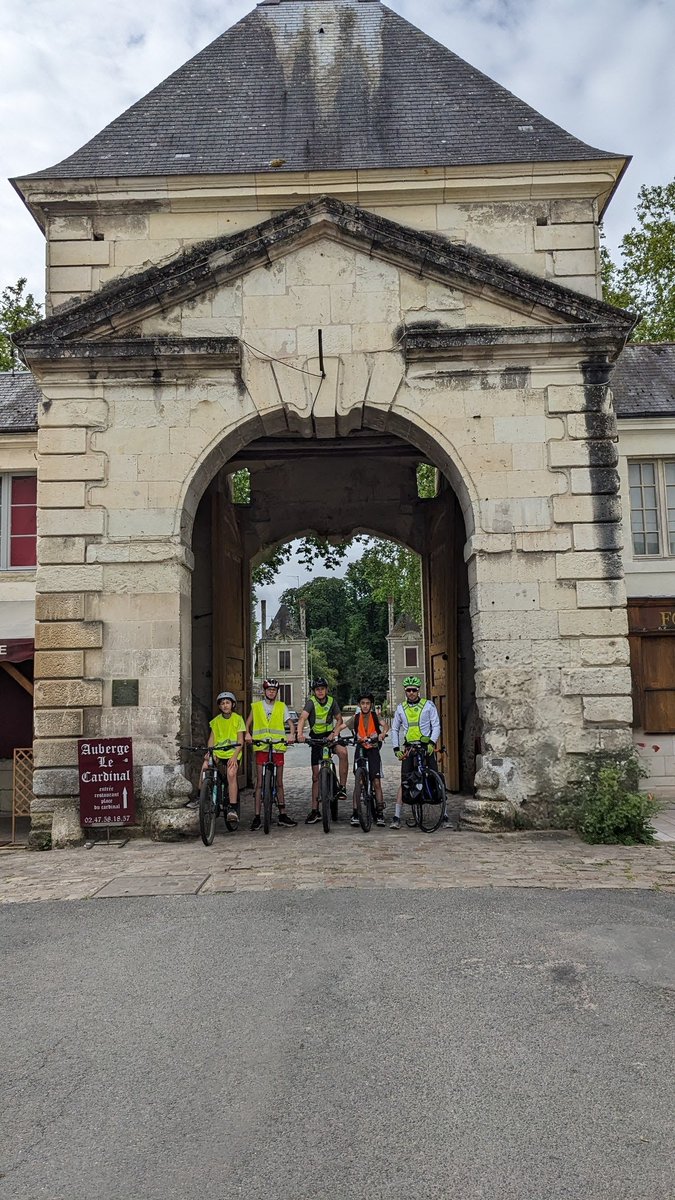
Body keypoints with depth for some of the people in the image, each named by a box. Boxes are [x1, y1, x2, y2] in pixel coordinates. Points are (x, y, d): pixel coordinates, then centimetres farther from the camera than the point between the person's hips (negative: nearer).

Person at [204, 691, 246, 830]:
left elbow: (240, 741, 0)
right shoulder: (215, 721, 14)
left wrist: (235, 756, -15)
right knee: (206, 764, -27)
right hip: (217, 755, 3)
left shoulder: (237, 719, 5)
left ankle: (233, 808, -27)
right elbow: (211, 738, 8)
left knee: (231, 773, -30)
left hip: (232, 755, -3)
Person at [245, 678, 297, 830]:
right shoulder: (256, 706, 7)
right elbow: (249, 723, 14)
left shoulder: (281, 706, 8)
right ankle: (257, 817, 2)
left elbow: (290, 722, 6)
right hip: (261, 747, -1)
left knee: (279, 782, 7)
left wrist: (291, 734, -14)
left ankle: (283, 815, 13)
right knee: (259, 782, -1)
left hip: (278, 747, 1)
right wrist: (248, 734, -6)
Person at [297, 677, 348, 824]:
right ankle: (315, 810, 10)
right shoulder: (311, 702, -12)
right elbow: (303, 718, -27)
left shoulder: (332, 701, -4)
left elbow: (339, 719, 0)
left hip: (329, 735, 1)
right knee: (316, 775, 2)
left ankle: (342, 787, -20)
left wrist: (334, 733, -20)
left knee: (343, 752, -33)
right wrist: (300, 733, -46)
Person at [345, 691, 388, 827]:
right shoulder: (355, 718, -3)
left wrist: (382, 733, -44)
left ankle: (379, 813, 4)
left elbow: (385, 726, -22)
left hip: (373, 751, 0)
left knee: (377, 782, -3)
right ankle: (355, 813, 1)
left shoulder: (375, 716, -5)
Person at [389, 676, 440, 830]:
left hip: (426, 747, -2)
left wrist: (432, 743, -15)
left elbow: (436, 726, 0)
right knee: (404, 782, -3)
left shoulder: (428, 705, 2)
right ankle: (397, 817, -1)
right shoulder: (401, 708, 11)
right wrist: (396, 748, 6)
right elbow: (394, 729, 17)